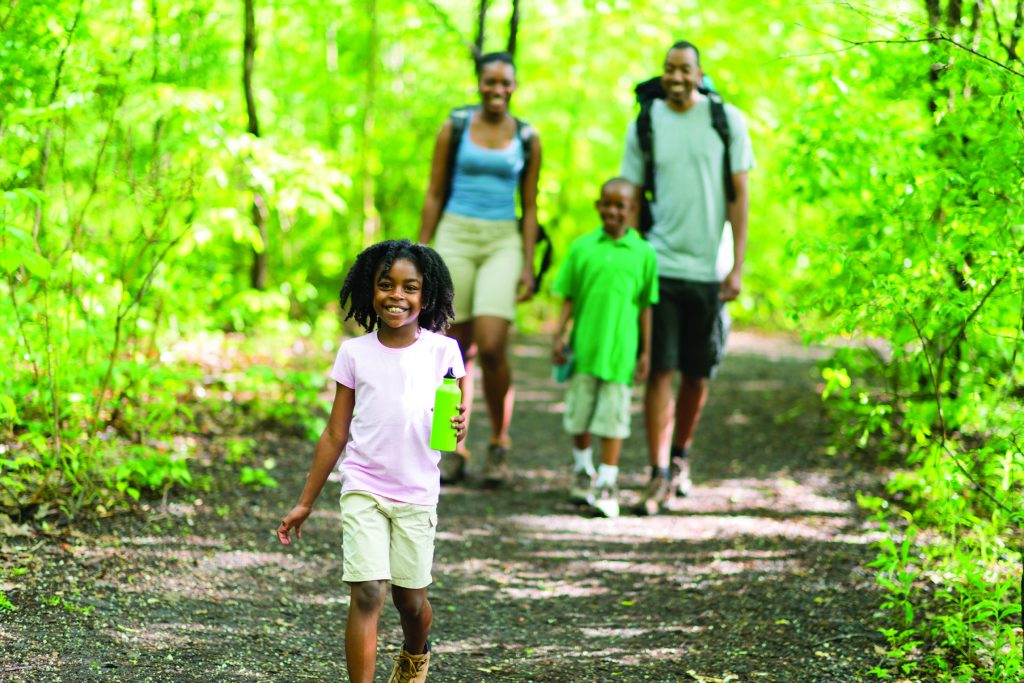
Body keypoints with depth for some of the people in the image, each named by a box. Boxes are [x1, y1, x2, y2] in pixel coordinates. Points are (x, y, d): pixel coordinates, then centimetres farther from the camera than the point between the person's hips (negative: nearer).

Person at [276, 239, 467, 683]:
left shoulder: (442, 351, -3)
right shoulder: (355, 353, -1)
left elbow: (450, 424, -1)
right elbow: (335, 434, 5)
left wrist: (457, 429, -26)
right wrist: (305, 503, 6)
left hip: (417, 494, 1)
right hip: (363, 490, 0)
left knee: (410, 598, 12)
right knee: (367, 595, -13)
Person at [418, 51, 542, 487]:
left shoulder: (527, 139, 6)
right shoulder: (453, 129, 4)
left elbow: (529, 207, 8)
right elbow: (434, 195, 6)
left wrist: (528, 266, 0)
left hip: (503, 243, 0)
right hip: (455, 238, 0)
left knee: (491, 347, -15)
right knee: (457, 350, 1)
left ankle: (499, 443, 6)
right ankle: (453, 451, 14)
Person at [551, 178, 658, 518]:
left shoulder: (643, 254, 0)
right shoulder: (582, 248, 3)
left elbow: (645, 307, 4)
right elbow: (569, 297, 7)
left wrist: (645, 351, 5)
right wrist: (559, 335, -2)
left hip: (619, 350, -2)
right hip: (583, 347, 2)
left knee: (612, 417, -1)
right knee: (579, 413, 11)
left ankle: (607, 484, 6)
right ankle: (583, 472, 32)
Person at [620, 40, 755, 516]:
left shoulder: (728, 121, 1)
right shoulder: (644, 126, 4)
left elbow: (739, 194, 2)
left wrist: (738, 266, -3)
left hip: (708, 269, 0)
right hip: (660, 265, 0)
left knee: (697, 374, 9)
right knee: (659, 371, -8)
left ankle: (680, 457, 30)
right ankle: (660, 476, -6)